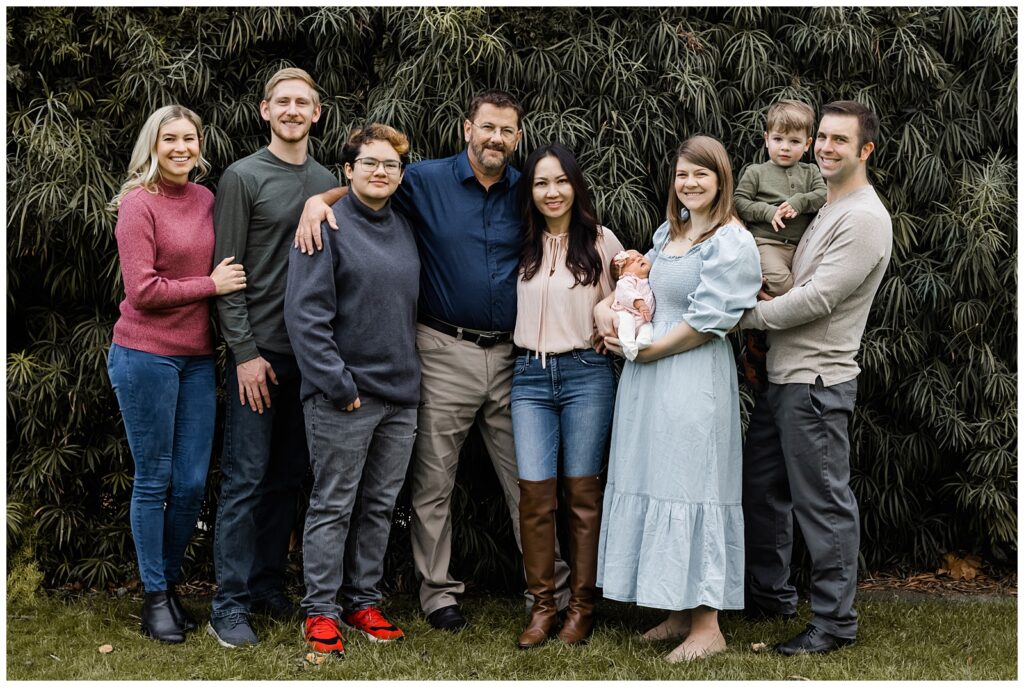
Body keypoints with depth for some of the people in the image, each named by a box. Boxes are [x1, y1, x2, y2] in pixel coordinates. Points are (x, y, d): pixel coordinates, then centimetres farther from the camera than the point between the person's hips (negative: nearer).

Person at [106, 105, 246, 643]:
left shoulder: (206, 200, 8)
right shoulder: (138, 204, -8)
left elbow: (225, 270, 17)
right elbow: (142, 291, -13)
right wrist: (210, 284, -9)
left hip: (197, 357, 5)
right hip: (146, 355, -5)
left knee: (192, 483, 7)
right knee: (154, 479, 4)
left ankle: (170, 583, 25)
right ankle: (153, 596, 17)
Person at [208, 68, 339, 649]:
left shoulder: (328, 182, 12)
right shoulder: (244, 177, -2)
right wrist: (245, 351, -11)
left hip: (312, 351, 5)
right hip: (260, 349, -5)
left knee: (288, 475, 10)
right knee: (247, 478, -3)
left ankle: (269, 584, 21)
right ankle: (231, 603, 3)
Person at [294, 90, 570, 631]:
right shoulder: (427, 180, 0)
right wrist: (319, 199, -13)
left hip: (511, 353, 2)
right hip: (445, 352, -2)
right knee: (434, 482, 6)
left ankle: (555, 587, 20)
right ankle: (438, 591, 19)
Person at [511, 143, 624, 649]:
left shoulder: (600, 241, 2)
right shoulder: (520, 244, 8)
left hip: (586, 373, -2)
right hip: (530, 374, 2)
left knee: (582, 490, 3)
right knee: (535, 490, -4)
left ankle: (582, 606, 13)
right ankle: (542, 604, 7)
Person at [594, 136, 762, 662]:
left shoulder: (731, 242, -9)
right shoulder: (667, 232, 16)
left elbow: (710, 320, -15)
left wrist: (644, 349, -11)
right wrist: (606, 307, 0)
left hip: (693, 379, -8)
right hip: (648, 380, 8)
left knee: (690, 487, -4)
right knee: (655, 484, 10)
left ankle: (706, 627, 5)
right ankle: (679, 612, 20)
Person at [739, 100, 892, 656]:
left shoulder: (865, 219, -14)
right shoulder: (826, 210, 17)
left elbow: (817, 299, -20)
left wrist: (743, 315, -12)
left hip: (817, 381, -10)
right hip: (782, 376, 10)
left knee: (823, 502, -2)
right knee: (762, 488, 17)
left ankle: (835, 621, 8)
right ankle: (770, 594, 32)